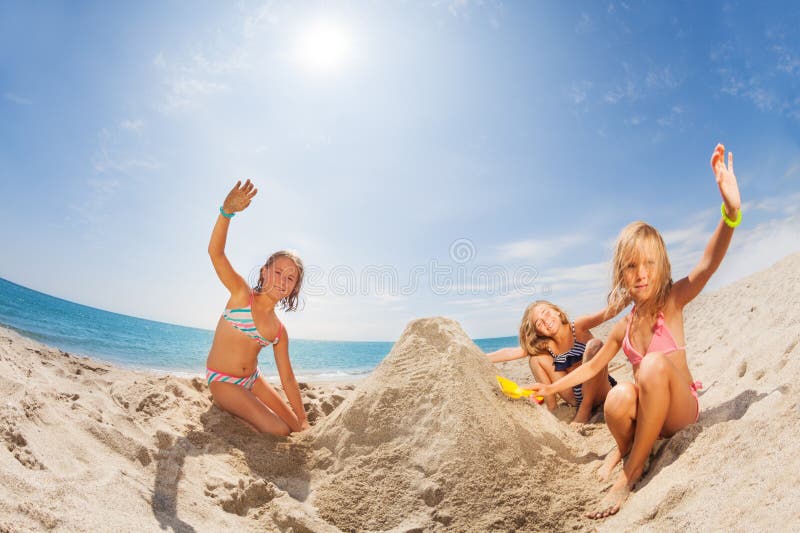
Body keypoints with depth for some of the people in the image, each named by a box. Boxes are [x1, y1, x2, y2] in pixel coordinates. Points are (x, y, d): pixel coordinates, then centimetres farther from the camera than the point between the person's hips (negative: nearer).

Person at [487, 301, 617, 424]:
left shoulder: (578, 327, -13)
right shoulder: (546, 345, -2)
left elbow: (604, 314, -32)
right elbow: (510, 353, -4)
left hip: (598, 393, -4)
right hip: (575, 397, 4)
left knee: (594, 344, -30)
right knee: (535, 357, -3)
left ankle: (585, 410, -19)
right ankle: (551, 408, -2)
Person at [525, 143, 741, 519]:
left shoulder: (672, 301, -10)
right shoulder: (623, 327, 1)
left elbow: (709, 263, -30)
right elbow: (592, 367, 14)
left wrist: (730, 212, -47)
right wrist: (553, 387, 13)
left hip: (680, 411, -2)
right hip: (646, 414, 2)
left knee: (655, 363, -34)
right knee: (618, 399, -34)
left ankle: (630, 473, -22)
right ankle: (625, 447, 3)